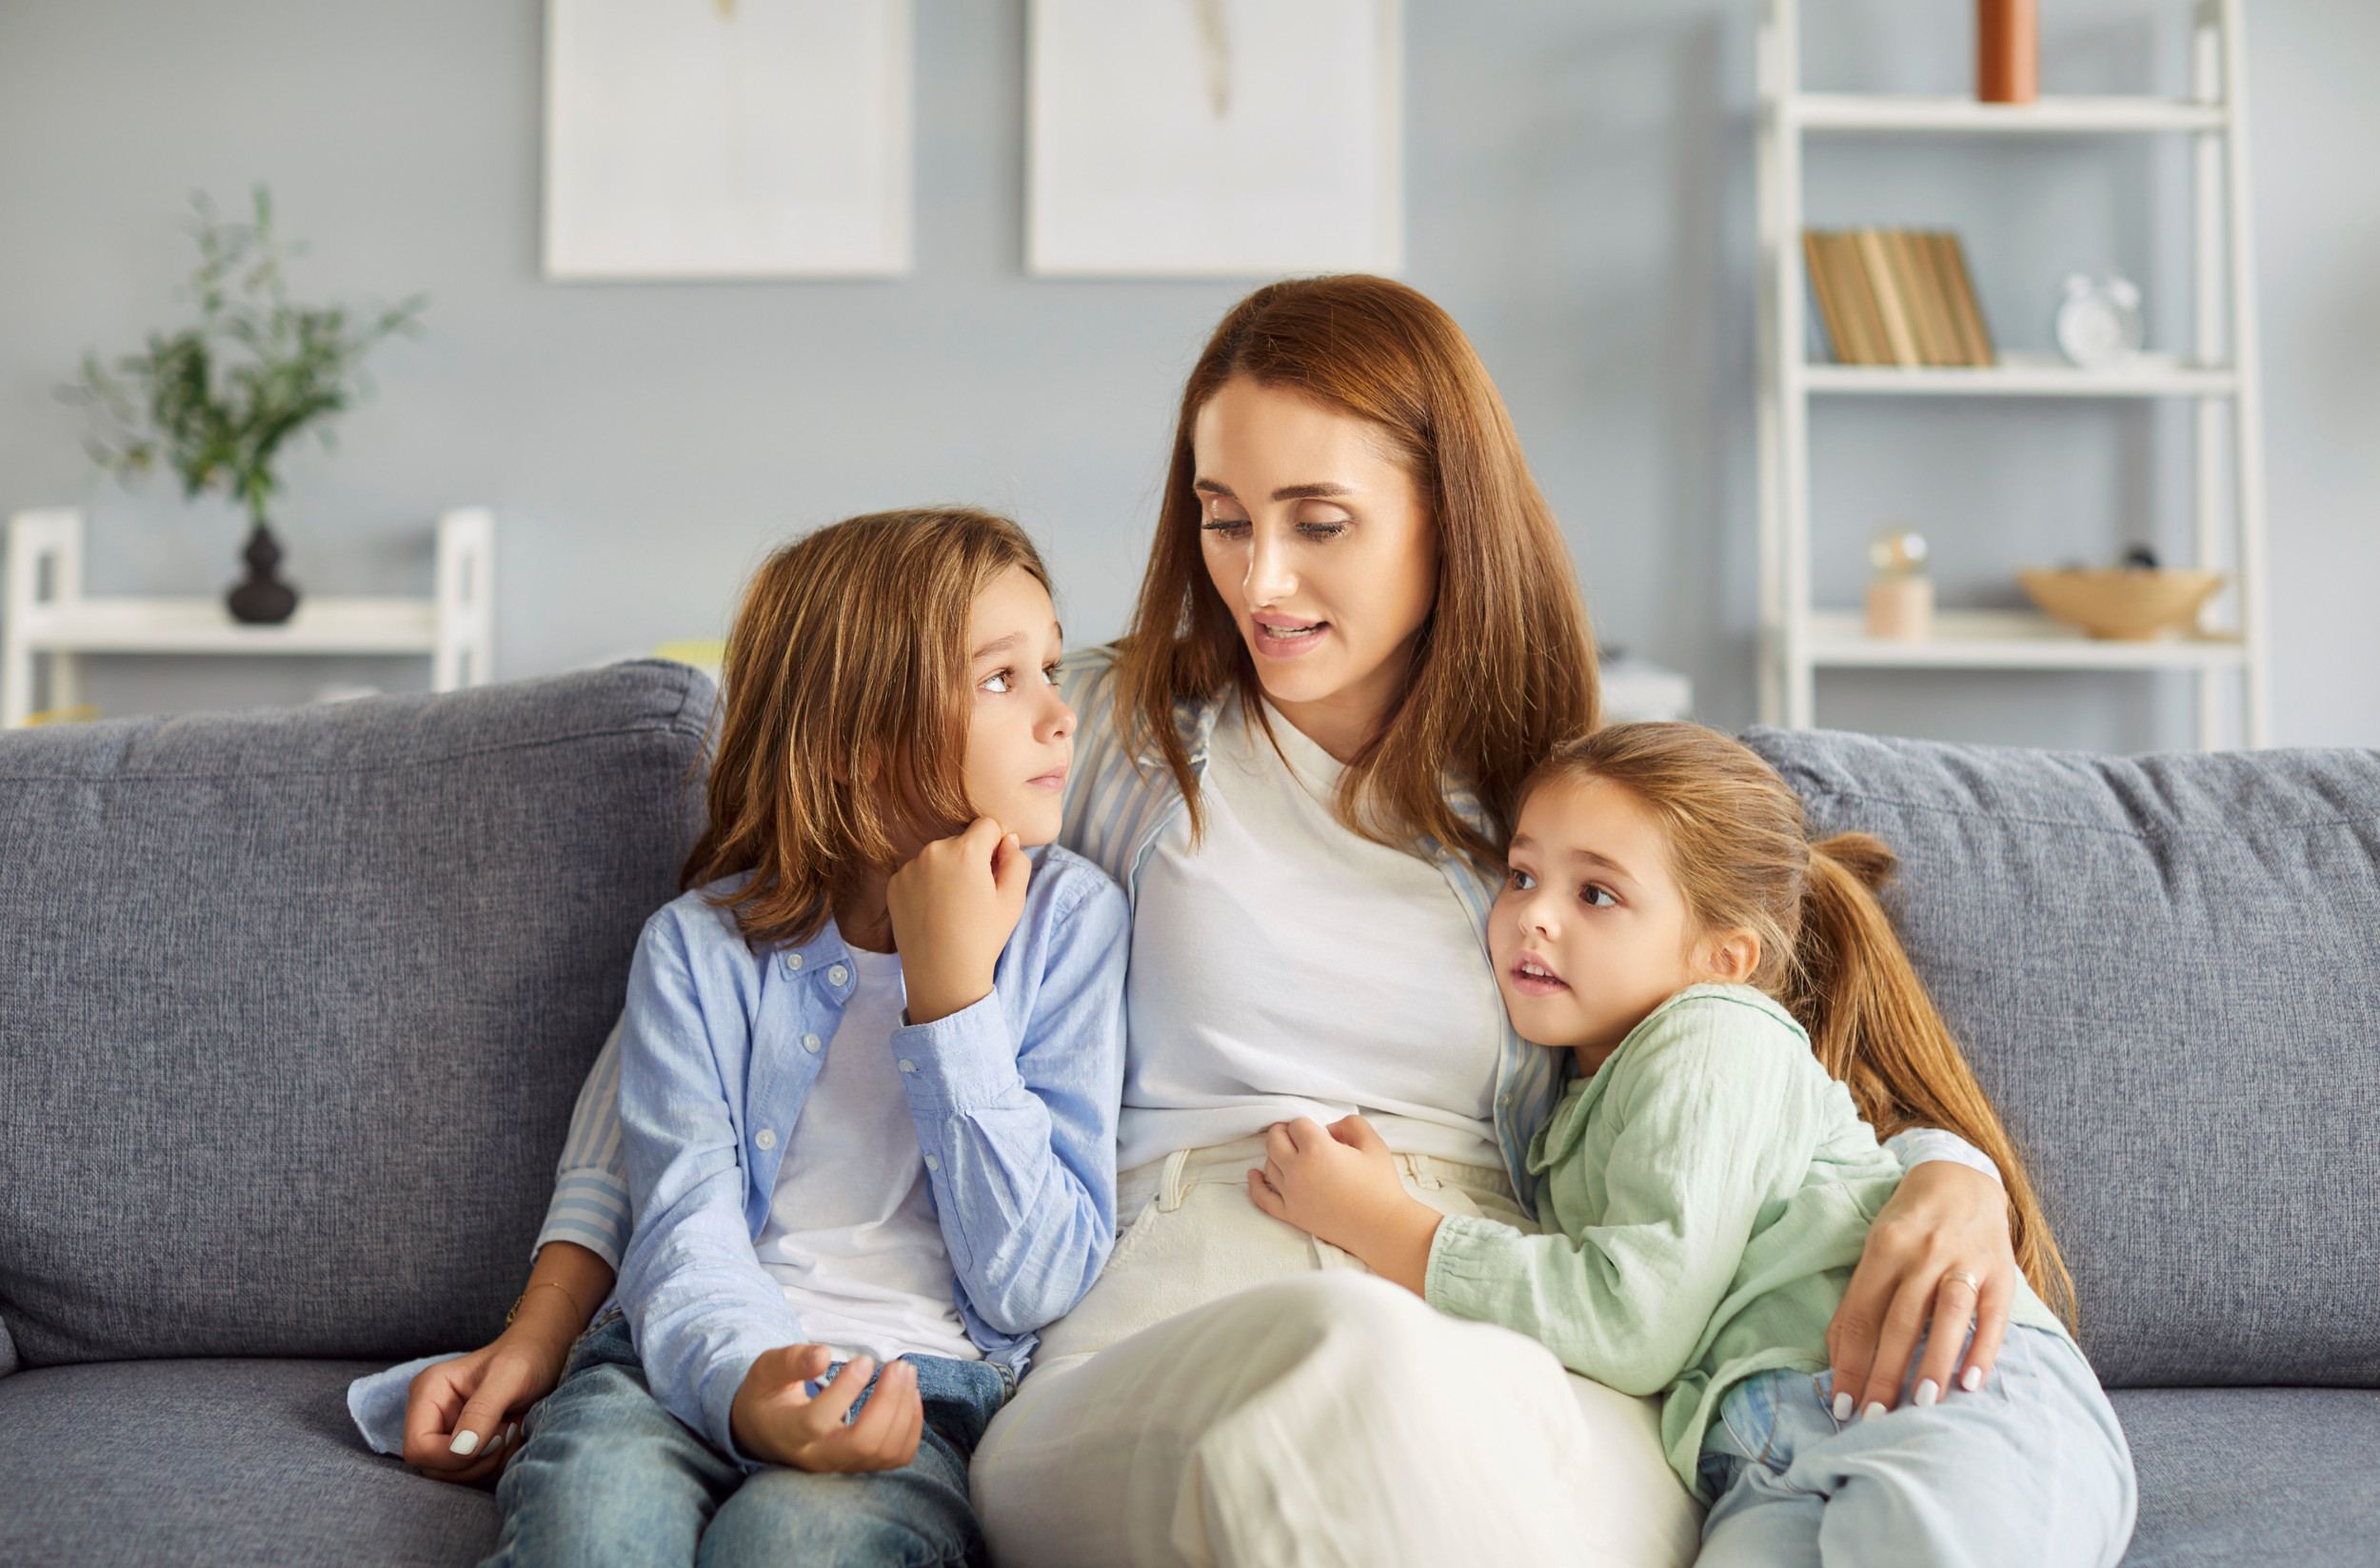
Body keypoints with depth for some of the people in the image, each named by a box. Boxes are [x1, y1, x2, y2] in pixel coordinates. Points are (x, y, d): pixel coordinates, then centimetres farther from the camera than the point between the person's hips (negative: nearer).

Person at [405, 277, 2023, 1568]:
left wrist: (1948, 1166, -4)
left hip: (1514, 1369, 1)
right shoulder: (1122, 729, 12)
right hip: (1156, 1343, 0)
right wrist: (560, 1301, 8)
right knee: (1359, 1362, -38)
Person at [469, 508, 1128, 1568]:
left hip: (925, 1386, -1)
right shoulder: (700, 945, 5)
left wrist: (951, 993, -9)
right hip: (707, 1364, 1)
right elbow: (687, 1239, -6)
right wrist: (745, 1387, -29)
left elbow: (1036, 1284, -2)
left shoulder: (1068, 920, 4)